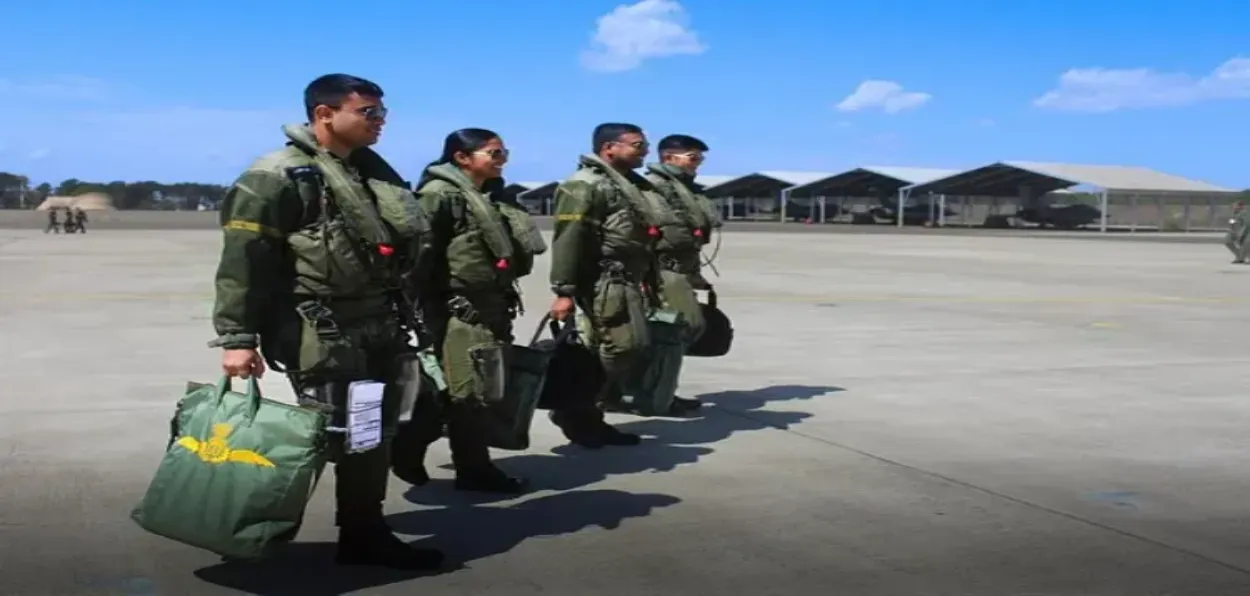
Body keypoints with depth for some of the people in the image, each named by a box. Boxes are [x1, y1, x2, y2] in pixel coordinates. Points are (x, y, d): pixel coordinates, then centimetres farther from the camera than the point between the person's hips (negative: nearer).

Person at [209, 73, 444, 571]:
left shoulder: (374, 170, 14)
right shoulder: (278, 177, -13)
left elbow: (407, 248, 21)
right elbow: (242, 260, -17)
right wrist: (237, 337, -20)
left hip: (379, 328, 8)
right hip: (320, 333, -8)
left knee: (375, 433, 14)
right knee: (341, 434, -5)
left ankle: (366, 534, 27)